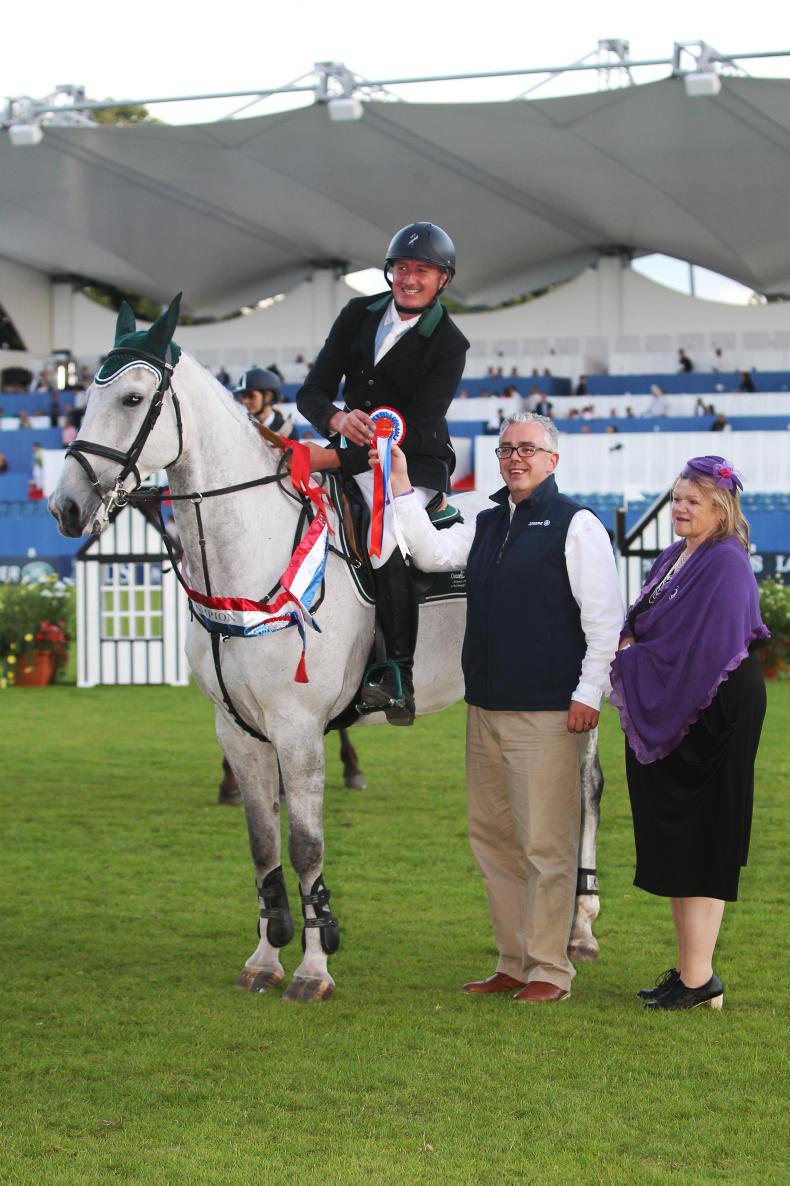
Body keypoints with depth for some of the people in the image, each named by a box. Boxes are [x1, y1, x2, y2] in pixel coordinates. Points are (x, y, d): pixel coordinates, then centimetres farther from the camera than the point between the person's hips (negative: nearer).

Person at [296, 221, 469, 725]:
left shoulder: (448, 344, -11)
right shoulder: (360, 314, 5)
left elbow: (415, 428, -19)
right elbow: (313, 391, 2)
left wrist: (333, 458, -28)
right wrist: (338, 420, -24)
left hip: (415, 466, -6)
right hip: (359, 454, 6)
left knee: (384, 543, -29)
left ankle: (400, 678, -23)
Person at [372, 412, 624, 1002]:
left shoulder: (577, 525, -5)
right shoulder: (487, 526, 17)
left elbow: (605, 617, -9)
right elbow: (432, 552, 9)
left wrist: (588, 694, -15)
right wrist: (402, 485, 3)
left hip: (549, 712, -8)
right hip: (486, 710, 8)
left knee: (546, 845, -5)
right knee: (493, 839, 11)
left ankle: (550, 970, 2)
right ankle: (514, 963, 20)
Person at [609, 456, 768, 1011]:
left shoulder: (726, 564, -14)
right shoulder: (675, 558, 14)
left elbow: (706, 650, -21)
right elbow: (642, 627, 20)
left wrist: (632, 655, -10)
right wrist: (631, 646, -3)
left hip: (710, 712, -9)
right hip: (666, 719, 9)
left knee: (698, 841, -7)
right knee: (675, 842, 11)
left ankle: (699, 978, -5)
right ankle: (688, 969, 17)